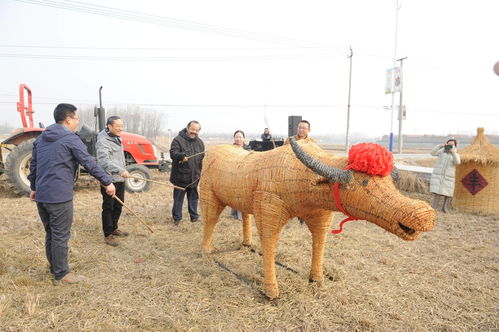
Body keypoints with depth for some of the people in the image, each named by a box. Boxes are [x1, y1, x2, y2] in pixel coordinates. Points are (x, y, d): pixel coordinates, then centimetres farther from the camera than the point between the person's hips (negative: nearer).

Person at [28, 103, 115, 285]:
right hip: (59, 197, -8)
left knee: (50, 233, 20)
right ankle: (61, 275, 13)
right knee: (61, 236, 2)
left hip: (41, 195, 8)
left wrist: (34, 188, 29)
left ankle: (54, 267, 34)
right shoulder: (71, 139, -11)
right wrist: (107, 182, -8)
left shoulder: (41, 138, 14)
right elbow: (89, 163, -13)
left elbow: (33, 165, 20)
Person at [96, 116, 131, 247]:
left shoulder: (117, 139, 13)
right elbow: (104, 161, -31)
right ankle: (108, 235, 11)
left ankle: (114, 228, 35)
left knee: (118, 205, 19)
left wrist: (124, 170, 23)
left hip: (120, 179, 9)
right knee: (108, 207, 1)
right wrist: (120, 170, -38)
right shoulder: (103, 141, -18)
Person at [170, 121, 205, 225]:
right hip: (180, 176, -4)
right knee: (178, 198, 4)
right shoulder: (178, 140, -6)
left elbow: (202, 159, 19)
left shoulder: (200, 142, 12)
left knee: (193, 197, 14)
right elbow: (173, 153, -18)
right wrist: (181, 156, -38)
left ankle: (194, 216, 26)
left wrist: (201, 173, 13)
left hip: (194, 177, 5)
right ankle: (177, 218, 16)